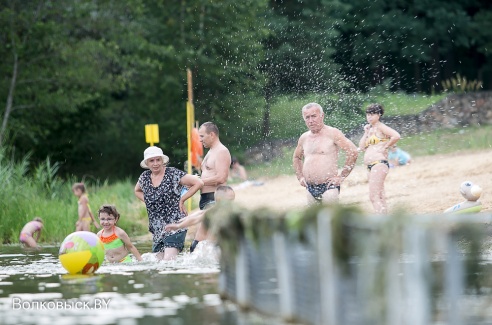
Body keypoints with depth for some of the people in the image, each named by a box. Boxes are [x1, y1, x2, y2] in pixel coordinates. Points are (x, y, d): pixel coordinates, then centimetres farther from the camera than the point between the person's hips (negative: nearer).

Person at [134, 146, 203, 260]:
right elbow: (137, 191, 32)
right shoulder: (144, 177, 9)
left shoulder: (173, 174, -7)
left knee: (168, 260, -21)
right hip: (157, 228, 6)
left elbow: (198, 183, -10)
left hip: (175, 224, -6)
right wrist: (147, 201, 13)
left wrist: (182, 199, -8)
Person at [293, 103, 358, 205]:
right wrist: (300, 177, 17)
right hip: (310, 189, 6)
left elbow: (353, 152, -13)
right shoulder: (304, 138, 13)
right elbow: (296, 157, 32)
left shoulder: (332, 133, -6)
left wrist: (342, 177, -13)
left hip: (328, 187, -6)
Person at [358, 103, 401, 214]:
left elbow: (396, 136, -21)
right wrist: (366, 132, 9)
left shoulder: (380, 127, -5)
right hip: (370, 167, 10)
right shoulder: (370, 128, 20)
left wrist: (385, 147, -12)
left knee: (374, 197, -17)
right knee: (380, 197, 10)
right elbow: (361, 147, 14)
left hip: (379, 163, -10)